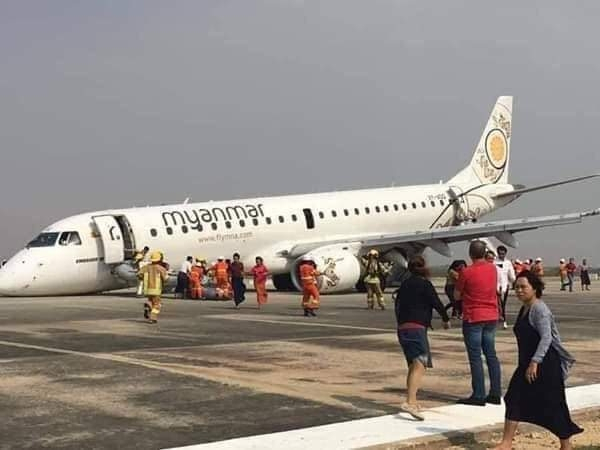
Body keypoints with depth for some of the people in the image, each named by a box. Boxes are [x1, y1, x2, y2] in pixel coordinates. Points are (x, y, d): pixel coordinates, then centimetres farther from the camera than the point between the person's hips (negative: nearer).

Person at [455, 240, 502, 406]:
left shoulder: (467, 272, -13)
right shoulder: (493, 269, 4)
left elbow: (457, 295, -5)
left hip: (473, 318, -6)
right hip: (491, 316, 6)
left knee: (475, 357, -2)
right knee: (491, 355, 11)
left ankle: (478, 395, -2)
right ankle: (495, 394, 13)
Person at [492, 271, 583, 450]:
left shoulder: (539, 309, -16)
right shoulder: (524, 309, 12)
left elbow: (546, 337, -24)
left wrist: (535, 362, -29)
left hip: (545, 365, -9)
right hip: (527, 363, 9)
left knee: (552, 404, 1)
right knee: (514, 400, 3)